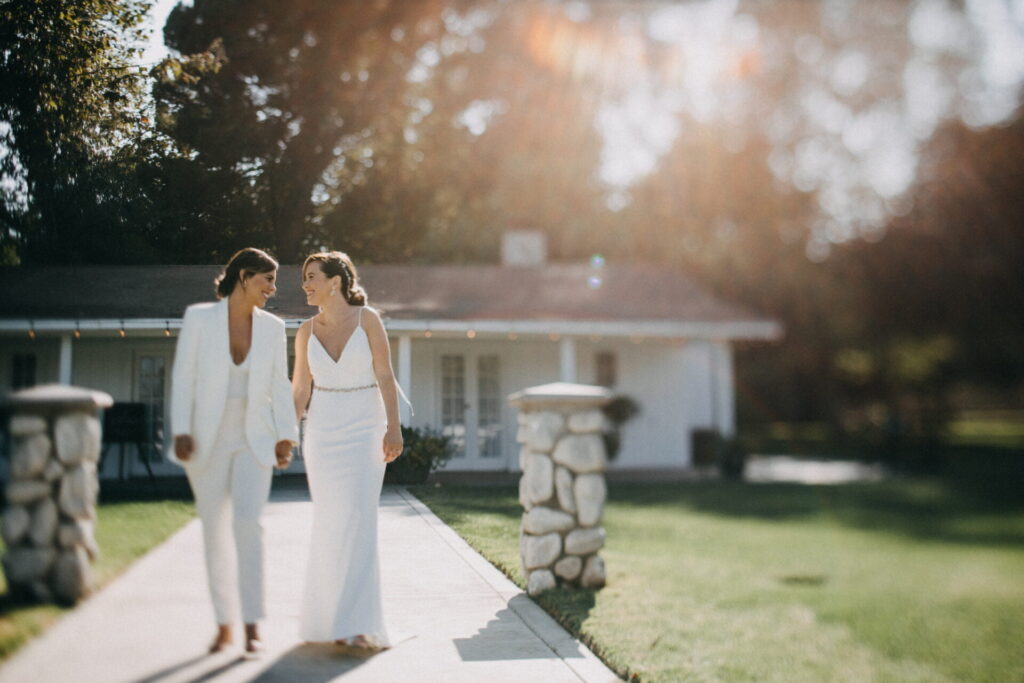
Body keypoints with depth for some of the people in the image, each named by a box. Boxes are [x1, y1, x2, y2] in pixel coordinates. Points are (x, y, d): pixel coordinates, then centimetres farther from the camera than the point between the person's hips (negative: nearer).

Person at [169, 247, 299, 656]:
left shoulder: (273, 327, 5)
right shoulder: (198, 318, -2)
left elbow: (279, 387, 8)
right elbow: (183, 378, -3)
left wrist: (286, 436, 0)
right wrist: (181, 431, -11)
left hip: (254, 440, 1)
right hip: (208, 440, -1)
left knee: (248, 524, -14)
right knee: (215, 534, 5)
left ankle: (252, 626, -11)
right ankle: (224, 624, 17)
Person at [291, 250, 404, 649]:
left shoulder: (367, 318, -5)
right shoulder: (307, 331, 5)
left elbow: (385, 376, -9)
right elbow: (300, 390, 8)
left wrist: (393, 427, -17)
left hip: (364, 430, -3)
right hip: (322, 432, 3)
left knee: (358, 522, -11)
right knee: (328, 525, 4)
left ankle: (356, 624, -10)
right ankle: (325, 618, 16)